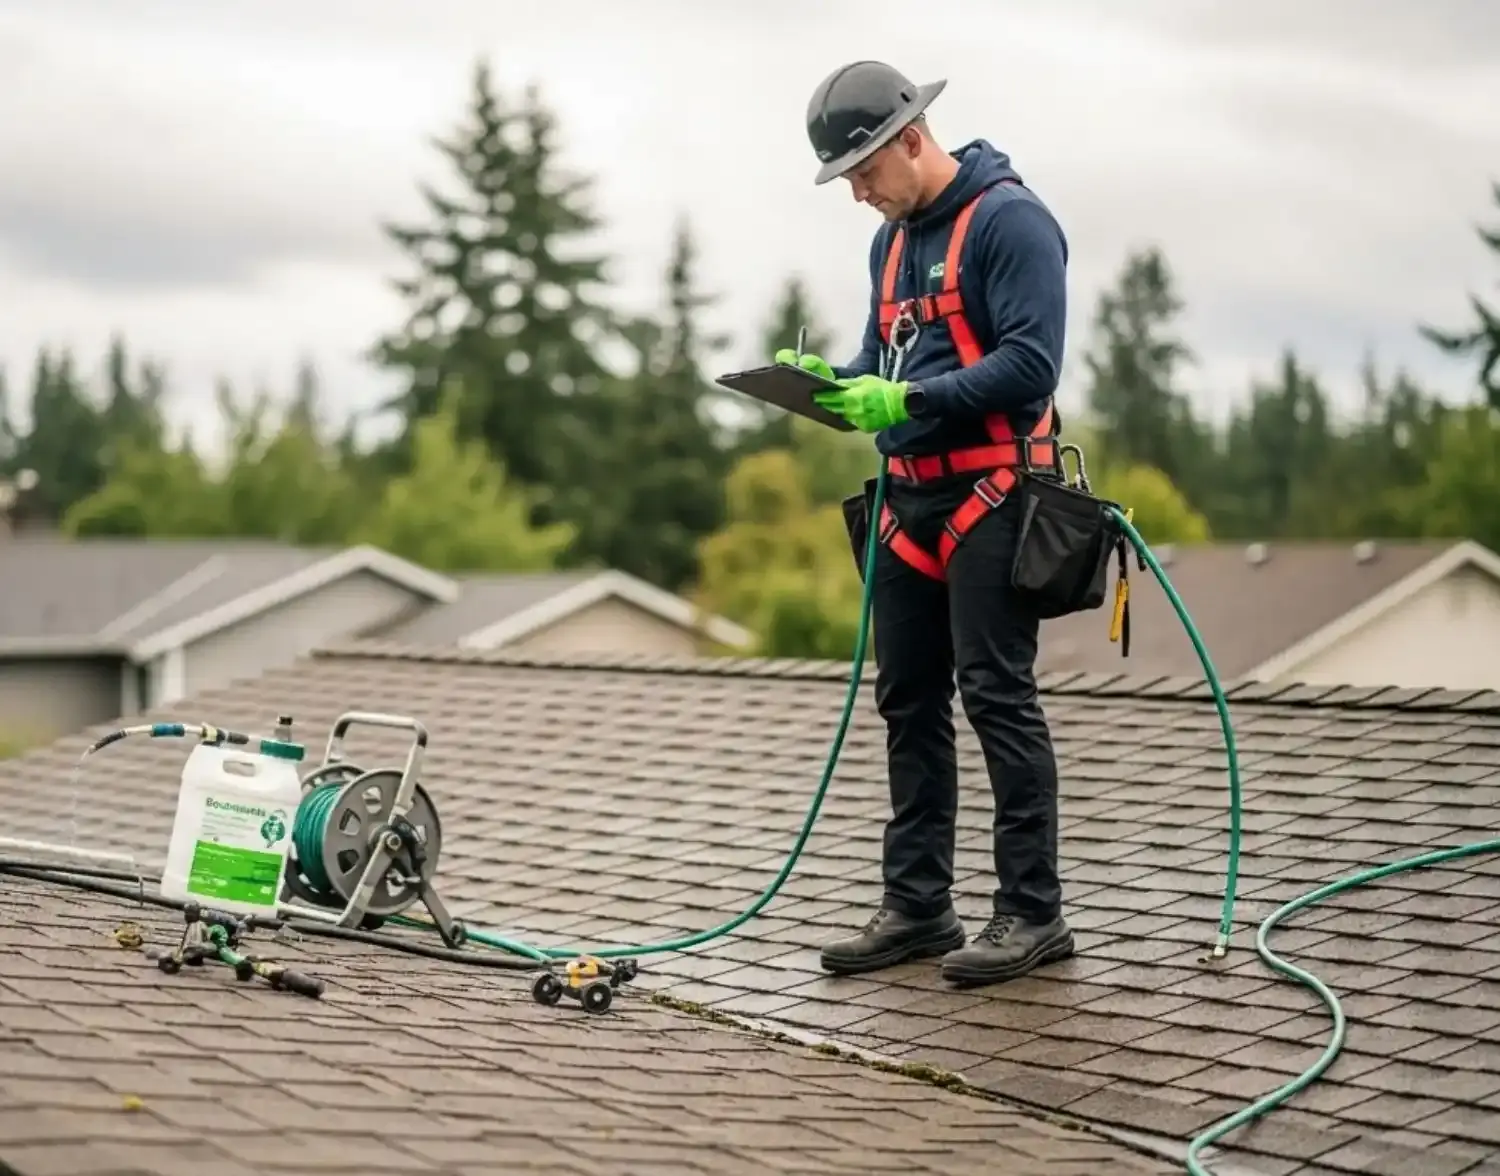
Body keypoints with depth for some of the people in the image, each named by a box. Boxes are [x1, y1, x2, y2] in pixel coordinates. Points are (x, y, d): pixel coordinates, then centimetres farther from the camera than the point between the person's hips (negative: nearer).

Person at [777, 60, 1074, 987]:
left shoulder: (1010, 220, -10)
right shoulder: (893, 241, 17)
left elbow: (1031, 364, -19)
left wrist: (907, 401, -23)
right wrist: (828, 382, -1)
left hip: (990, 496, -9)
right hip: (910, 498, 9)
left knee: (998, 696, -8)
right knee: (909, 703, 9)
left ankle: (1034, 913, -2)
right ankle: (917, 907, 16)